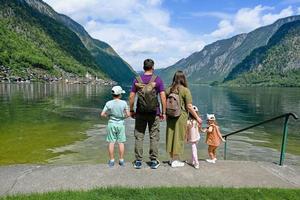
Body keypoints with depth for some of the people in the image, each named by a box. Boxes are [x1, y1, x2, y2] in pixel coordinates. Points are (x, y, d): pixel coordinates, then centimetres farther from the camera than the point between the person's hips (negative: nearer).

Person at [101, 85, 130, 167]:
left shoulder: (109, 103, -7)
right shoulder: (124, 103, -9)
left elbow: (102, 114, -7)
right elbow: (128, 114, -9)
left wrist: (108, 116, 10)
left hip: (111, 124, 0)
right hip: (120, 124, 0)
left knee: (111, 142, 7)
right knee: (121, 142, 9)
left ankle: (111, 161, 14)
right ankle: (121, 160, 15)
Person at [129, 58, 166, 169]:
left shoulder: (137, 80, 1)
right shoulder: (158, 80, -4)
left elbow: (131, 97, -1)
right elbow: (163, 97, -9)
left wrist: (131, 111, 9)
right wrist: (163, 112, -2)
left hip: (140, 112, 1)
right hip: (154, 113, -1)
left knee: (139, 136, 9)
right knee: (154, 137, 8)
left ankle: (138, 161, 15)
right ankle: (154, 161, 15)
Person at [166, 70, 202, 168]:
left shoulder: (168, 90, 3)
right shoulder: (185, 90, -9)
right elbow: (189, 107, -11)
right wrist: (197, 117, -2)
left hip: (170, 117, 5)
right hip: (181, 117, -4)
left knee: (171, 136, 14)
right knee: (178, 137, 6)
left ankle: (172, 158, 29)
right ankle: (175, 160, 16)